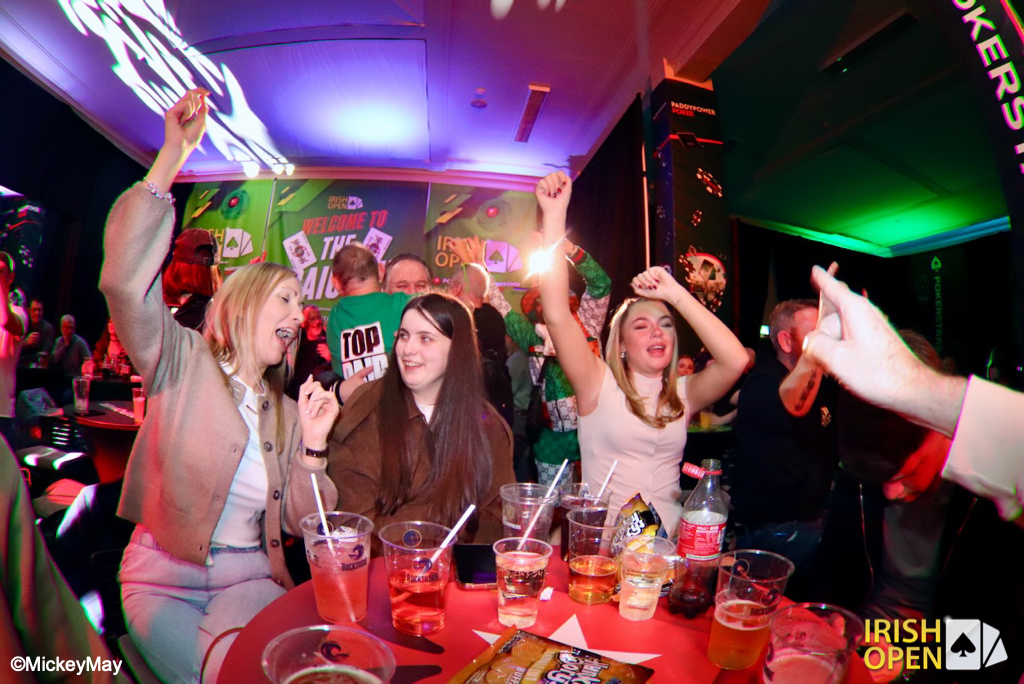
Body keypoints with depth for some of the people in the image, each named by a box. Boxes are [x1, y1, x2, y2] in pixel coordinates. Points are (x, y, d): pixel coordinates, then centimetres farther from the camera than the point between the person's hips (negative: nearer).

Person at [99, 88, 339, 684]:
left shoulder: (287, 413, 6)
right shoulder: (185, 362, -5)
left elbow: (298, 521, 4)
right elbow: (125, 281, -24)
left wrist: (313, 446, -12)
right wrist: (173, 157, -28)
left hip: (249, 577, 3)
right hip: (161, 578, -3)